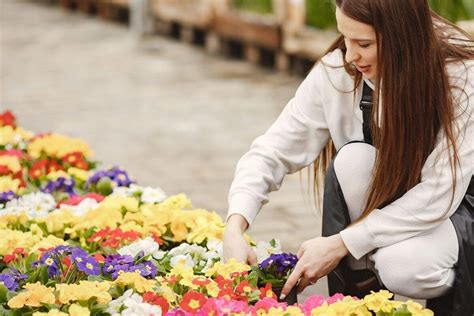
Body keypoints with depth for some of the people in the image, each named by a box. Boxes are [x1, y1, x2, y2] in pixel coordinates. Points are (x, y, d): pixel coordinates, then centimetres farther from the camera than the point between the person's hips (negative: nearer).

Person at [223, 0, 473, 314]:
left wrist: (340, 244, -31)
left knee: (403, 267, -35)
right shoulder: (337, 72, -20)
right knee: (353, 158, -31)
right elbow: (271, 153, -16)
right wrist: (235, 228, -32)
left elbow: (437, 195, -28)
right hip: (377, 200, 4)